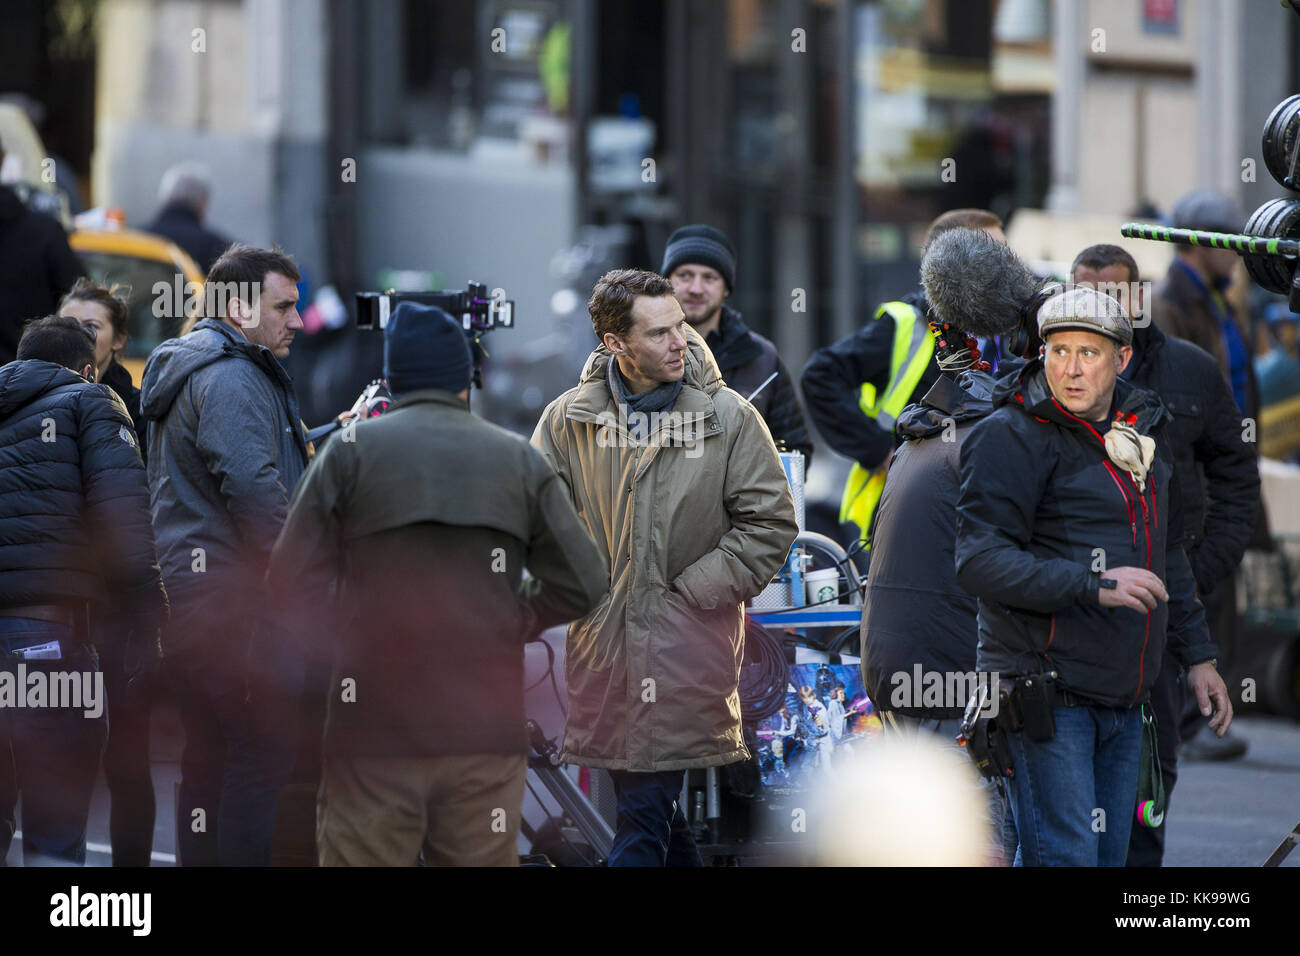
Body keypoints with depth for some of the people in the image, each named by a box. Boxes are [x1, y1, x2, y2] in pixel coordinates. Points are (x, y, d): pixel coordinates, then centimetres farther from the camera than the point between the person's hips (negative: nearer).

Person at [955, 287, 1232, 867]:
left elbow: (1166, 554, 26)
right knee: (1064, 859, -14)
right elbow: (980, 562, -20)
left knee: (1109, 858, 11)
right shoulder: (1012, 436, -11)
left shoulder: (1141, 428, 13)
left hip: (1123, 701, 8)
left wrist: (1196, 655, 24)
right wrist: (1095, 585, -28)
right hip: (1047, 698, -8)